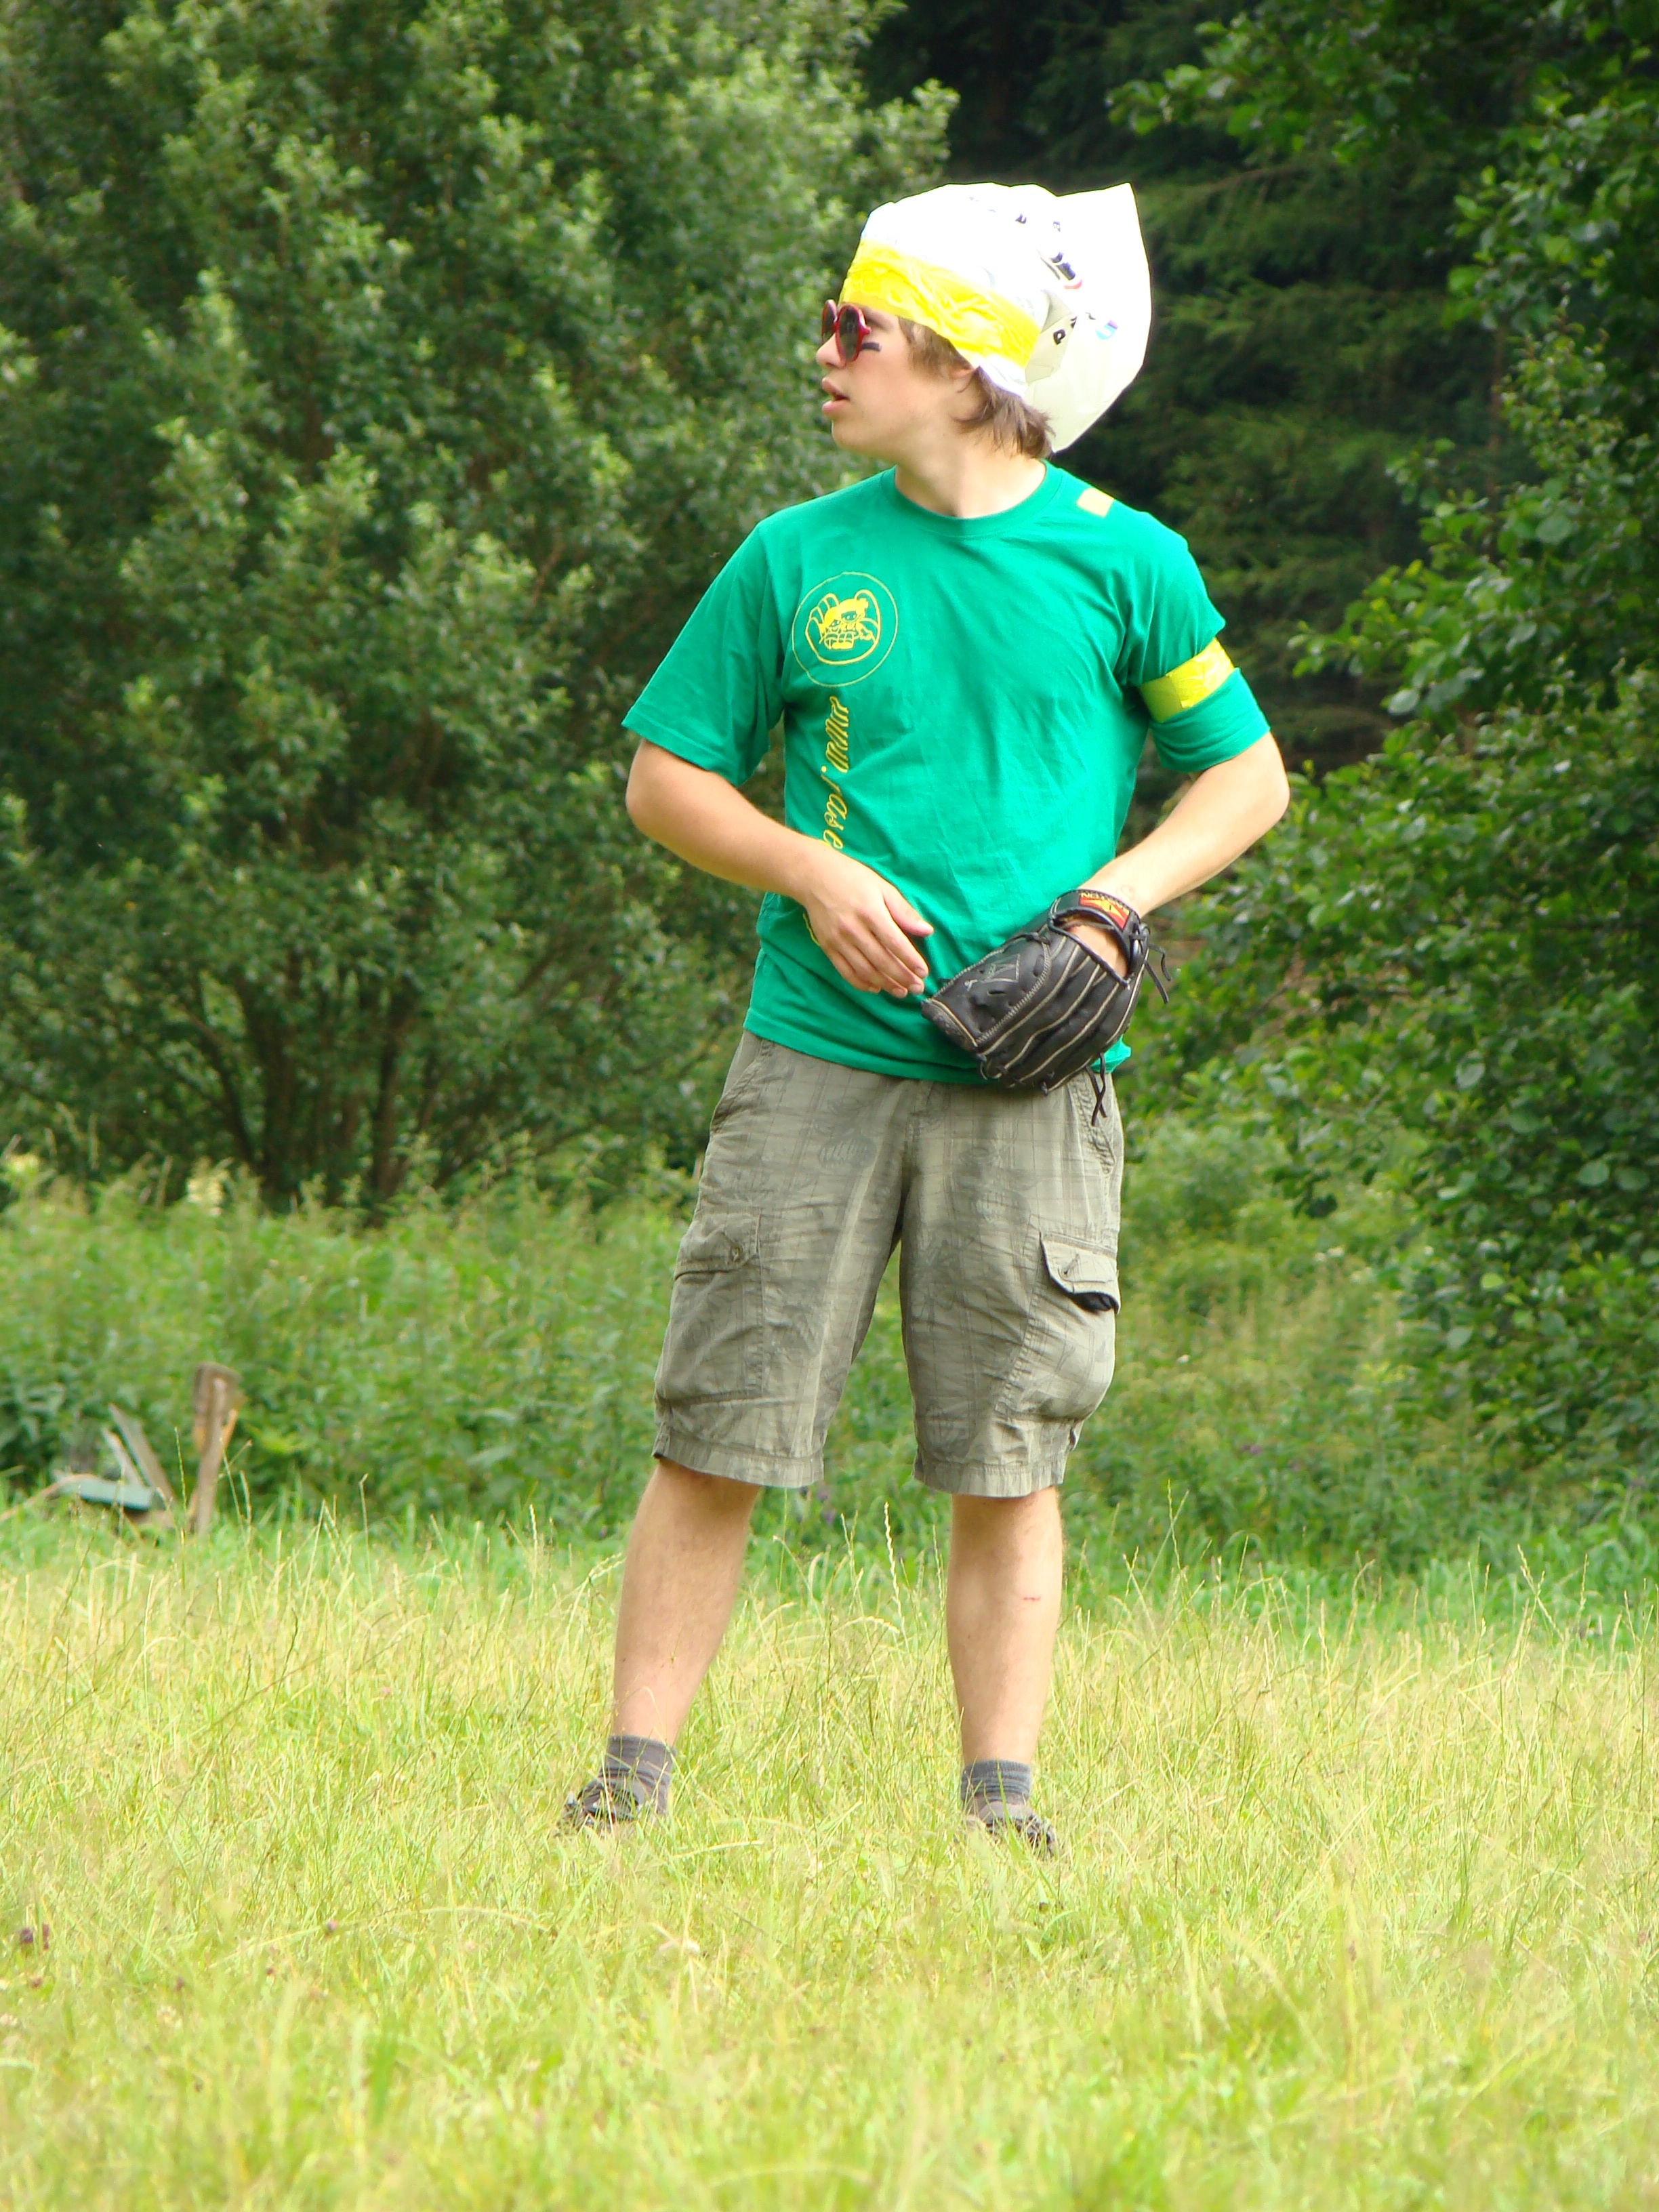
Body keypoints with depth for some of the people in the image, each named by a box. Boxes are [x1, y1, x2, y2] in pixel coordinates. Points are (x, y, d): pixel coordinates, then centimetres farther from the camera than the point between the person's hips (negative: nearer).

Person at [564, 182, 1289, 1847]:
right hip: (817, 1062, 1)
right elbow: (668, 779, 12)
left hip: (1029, 1086, -1)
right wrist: (814, 872, -6)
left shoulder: (1122, 564, 2)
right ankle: (634, 1774, 5)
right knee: (717, 1440, -2)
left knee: (1007, 1462, 1)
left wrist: (1113, 901, -5)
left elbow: (1247, 776, 11)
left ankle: (1000, 1803, 8)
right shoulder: (796, 560, 6)